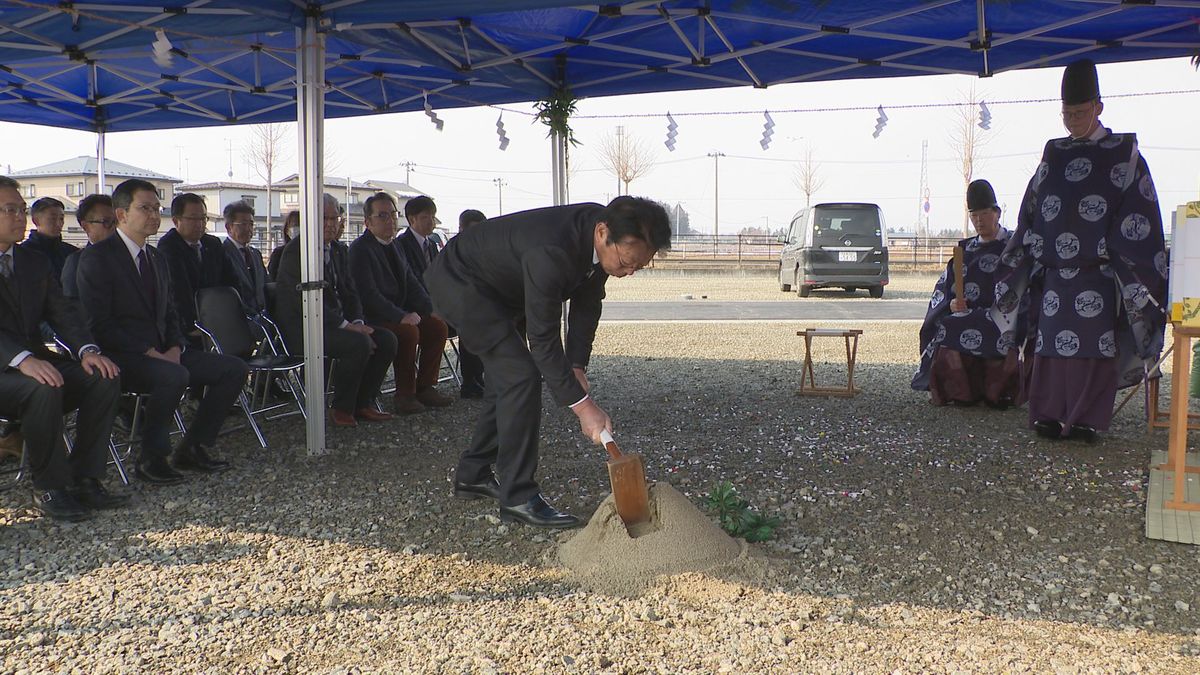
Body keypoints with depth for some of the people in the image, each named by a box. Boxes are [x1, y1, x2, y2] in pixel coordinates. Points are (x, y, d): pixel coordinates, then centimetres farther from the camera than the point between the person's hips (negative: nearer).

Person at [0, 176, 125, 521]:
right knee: (44, 388, -35)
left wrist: (87, 349, -15)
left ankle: (84, 479, -12)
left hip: (35, 360, 6)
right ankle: (48, 489, -19)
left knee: (105, 377, -18)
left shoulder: (36, 262, 17)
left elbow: (63, 311, 5)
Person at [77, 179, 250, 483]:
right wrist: (149, 352, -20)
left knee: (235, 368, -5)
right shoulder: (97, 256, -7)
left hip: (163, 353, 8)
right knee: (174, 376, -37)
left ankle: (192, 448, 3)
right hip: (121, 357, -8)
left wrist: (175, 347, -1)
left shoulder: (157, 258, 18)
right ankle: (150, 458, -15)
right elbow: (98, 324, -14)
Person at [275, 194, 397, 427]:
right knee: (359, 343, -29)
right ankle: (342, 409, -13)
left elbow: (350, 293, 13)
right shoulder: (295, 251, -12)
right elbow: (306, 301, -21)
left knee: (386, 340, -8)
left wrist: (357, 322, -8)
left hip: (338, 322, 9)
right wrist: (346, 325, -23)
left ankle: (362, 403, 1)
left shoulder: (338, 251, 14)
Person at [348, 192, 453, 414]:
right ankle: (405, 395, -19)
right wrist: (401, 316, -27)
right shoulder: (360, 248, -12)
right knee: (409, 332, -31)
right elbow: (368, 294, -22)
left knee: (437, 326, -6)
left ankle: (425, 387, 0)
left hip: (399, 314, 9)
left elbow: (411, 283, 17)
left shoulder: (394, 246, 15)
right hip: (372, 318, -9)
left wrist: (430, 308, 0)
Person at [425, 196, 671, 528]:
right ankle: (518, 497, -10)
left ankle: (472, 474, 29)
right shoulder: (551, 252, -40)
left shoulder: (605, 238, -14)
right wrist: (582, 404, -32)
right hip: (458, 280, -9)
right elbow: (543, 338, -35)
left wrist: (577, 367, -6)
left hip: (495, 289, 10)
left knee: (509, 376, 14)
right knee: (521, 376, -17)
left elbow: (586, 305, -1)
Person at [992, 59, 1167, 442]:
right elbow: (1030, 215, 16)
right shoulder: (1053, 155, 14)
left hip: (1098, 272, -3)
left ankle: (1086, 420, 2)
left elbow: (1139, 216, -3)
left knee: (1094, 345, -5)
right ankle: (1050, 416, 7)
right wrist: (1034, 251, 10)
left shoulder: (1123, 154, 2)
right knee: (1052, 342, 1)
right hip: (1055, 271, 3)